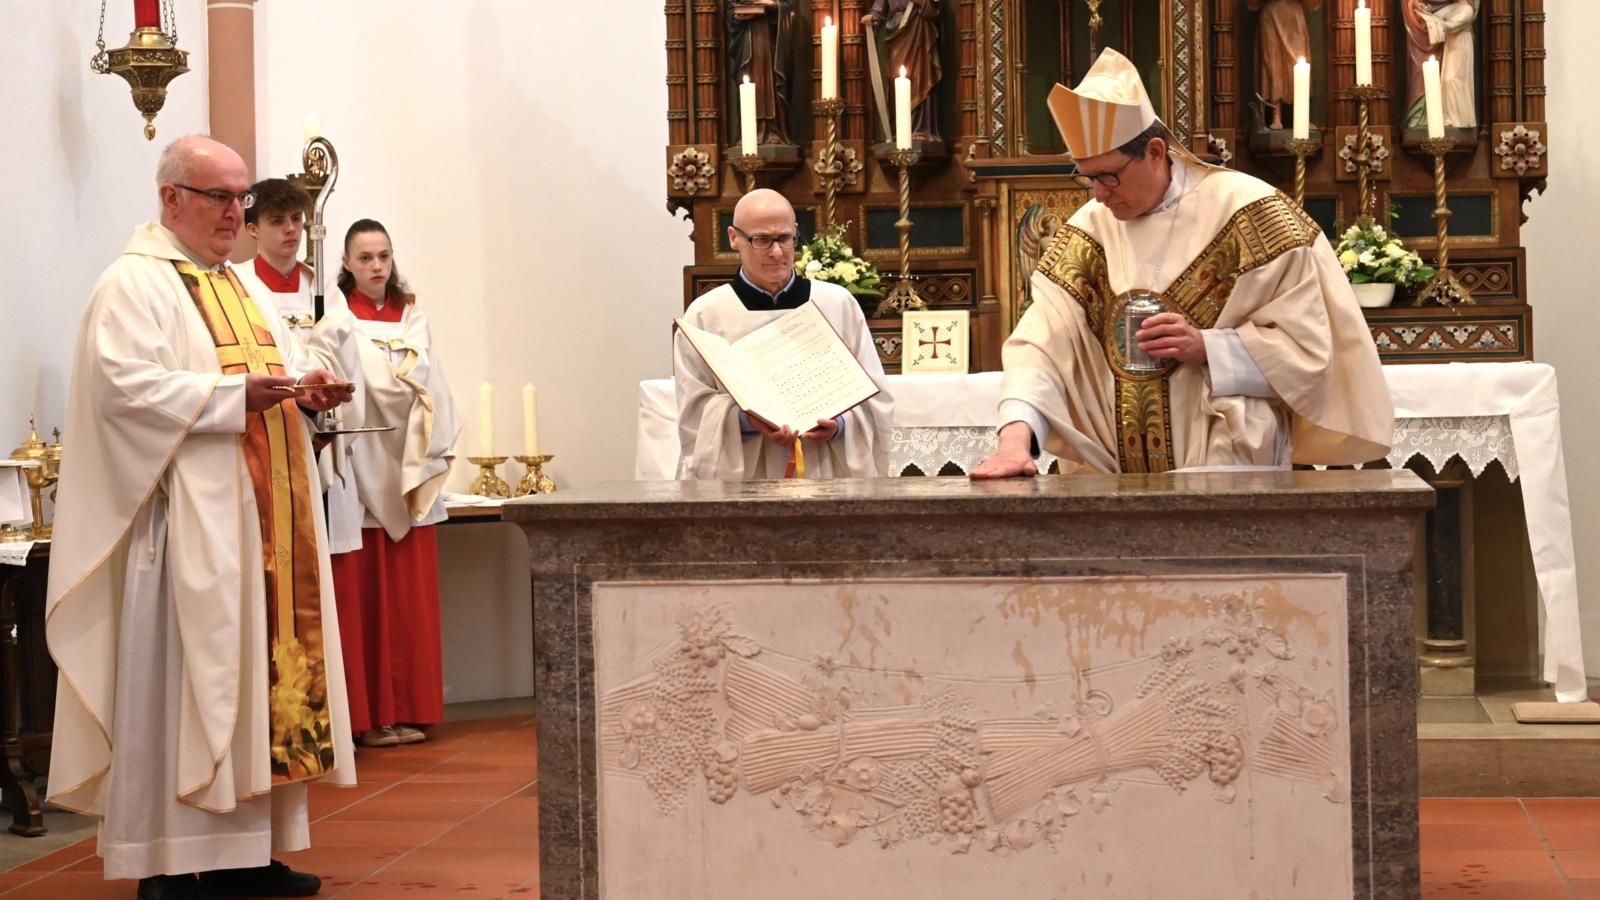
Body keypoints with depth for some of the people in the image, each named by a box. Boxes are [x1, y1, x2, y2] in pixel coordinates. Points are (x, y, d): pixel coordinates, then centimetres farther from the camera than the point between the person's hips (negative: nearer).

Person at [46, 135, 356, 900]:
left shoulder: (240, 289, 21)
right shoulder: (133, 284, -6)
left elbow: (280, 364, 23)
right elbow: (124, 384, -18)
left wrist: (309, 386, -1)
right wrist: (233, 394, -24)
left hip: (261, 516, 9)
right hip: (188, 521, -9)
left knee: (262, 670, 8)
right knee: (183, 676, -8)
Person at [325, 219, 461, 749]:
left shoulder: (413, 318, 13)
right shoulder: (337, 320, -1)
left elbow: (432, 388, 10)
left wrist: (438, 447, -2)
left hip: (410, 474, 4)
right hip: (359, 473, -4)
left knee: (410, 595, 5)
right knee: (362, 595, -2)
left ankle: (407, 709, 10)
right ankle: (368, 715, 1)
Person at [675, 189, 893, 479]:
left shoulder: (839, 304, 6)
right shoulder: (706, 315, 3)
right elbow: (695, 408, -2)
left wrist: (841, 425, -12)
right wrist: (745, 422, -19)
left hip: (825, 473, 1)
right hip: (742, 480, -1)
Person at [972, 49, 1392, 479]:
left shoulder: (1246, 211, -3)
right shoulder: (1091, 227, 7)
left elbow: (1305, 340, -4)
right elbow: (1043, 342, -3)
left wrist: (1205, 346, -17)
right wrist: (1016, 435, -19)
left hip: (1231, 462, -5)